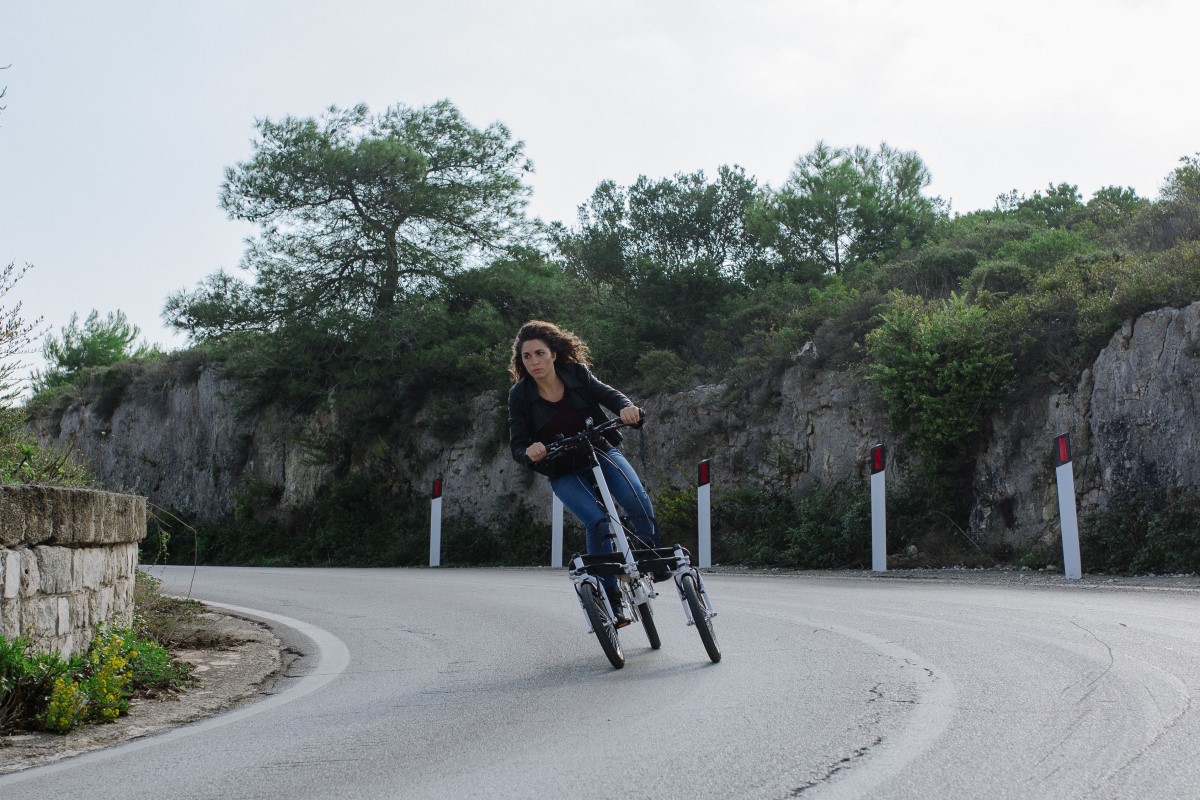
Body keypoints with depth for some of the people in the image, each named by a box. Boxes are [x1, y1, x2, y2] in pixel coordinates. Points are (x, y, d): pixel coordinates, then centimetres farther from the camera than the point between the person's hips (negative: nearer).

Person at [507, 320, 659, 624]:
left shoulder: (577, 374, -7)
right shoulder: (520, 394, -9)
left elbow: (607, 394, -9)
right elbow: (517, 445, -11)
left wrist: (627, 407, -33)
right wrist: (529, 452, -35)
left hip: (602, 452, 1)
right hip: (564, 473, -1)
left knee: (638, 502, -27)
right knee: (597, 523, -26)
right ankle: (611, 599, -10)